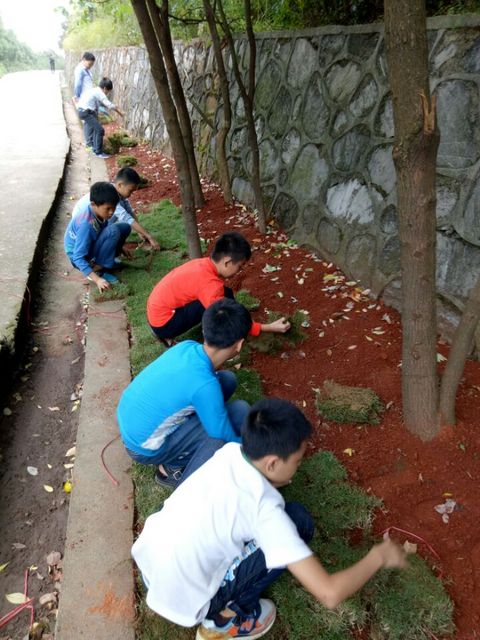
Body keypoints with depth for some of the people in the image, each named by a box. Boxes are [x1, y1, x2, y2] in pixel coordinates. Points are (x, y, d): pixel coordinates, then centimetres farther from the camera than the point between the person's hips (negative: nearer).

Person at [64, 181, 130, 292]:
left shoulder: (97, 210, -11)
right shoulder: (86, 224, -34)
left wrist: (118, 246, 17)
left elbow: (104, 230, 12)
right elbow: (79, 258, -32)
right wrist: (97, 279, -36)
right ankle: (97, 270, -18)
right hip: (81, 258, -8)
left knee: (125, 227, -3)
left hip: (90, 245, 8)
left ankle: (107, 260, 5)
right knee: (113, 231, -29)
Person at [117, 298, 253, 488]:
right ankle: (175, 468, 1)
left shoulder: (187, 347, -10)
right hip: (145, 447, -7)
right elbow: (225, 436, -18)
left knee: (227, 380, 4)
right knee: (239, 412, -15)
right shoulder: (204, 384, -31)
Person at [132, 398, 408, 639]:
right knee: (298, 522, -9)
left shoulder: (230, 452, -8)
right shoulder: (264, 509, -27)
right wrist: (379, 556, -9)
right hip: (182, 601, -6)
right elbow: (330, 594, -23)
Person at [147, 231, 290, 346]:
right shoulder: (209, 284, -25)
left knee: (221, 299, 9)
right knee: (225, 296, -20)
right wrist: (269, 327, -15)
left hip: (158, 311, 9)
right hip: (164, 323, -9)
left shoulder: (203, 264, 0)